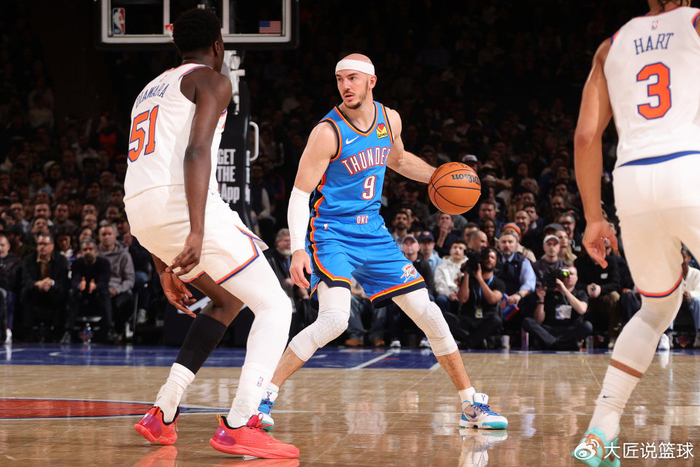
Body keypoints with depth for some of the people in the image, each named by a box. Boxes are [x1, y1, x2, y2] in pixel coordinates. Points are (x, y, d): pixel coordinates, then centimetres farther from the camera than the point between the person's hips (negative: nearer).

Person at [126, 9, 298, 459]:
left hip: (140, 212, 8)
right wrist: (197, 232, -24)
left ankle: (163, 413, 19)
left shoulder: (151, 91, 31)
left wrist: (164, 269, 32)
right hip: (182, 204, -8)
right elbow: (196, 152, -13)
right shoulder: (211, 80, 6)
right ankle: (239, 426, -15)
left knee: (228, 299, 27)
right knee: (274, 305, 1)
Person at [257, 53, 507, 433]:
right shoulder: (328, 132, -15)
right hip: (332, 234, -6)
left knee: (428, 314, 4)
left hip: (373, 234, 6)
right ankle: (265, 395, -17)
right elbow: (299, 194, -16)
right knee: (334, 319, -28)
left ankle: (472, 406, 16)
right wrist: (298, 250, -27)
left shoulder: (389, 119, 3)